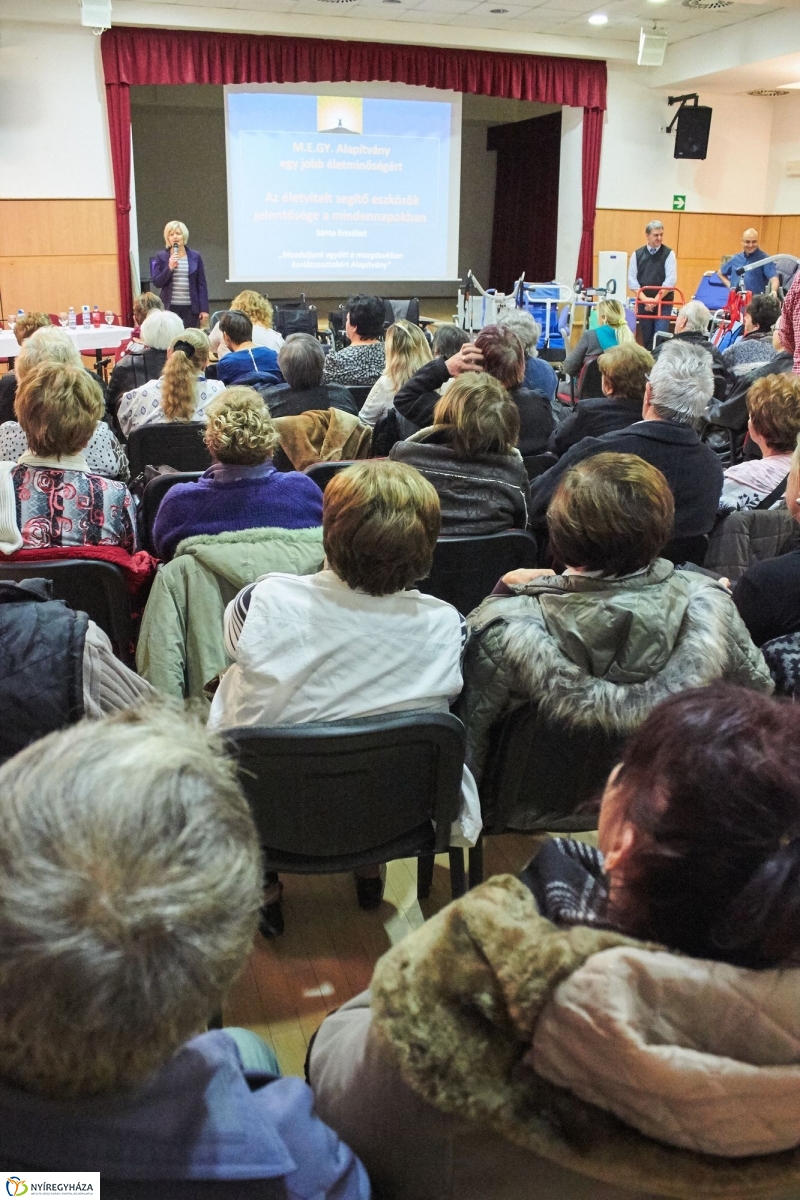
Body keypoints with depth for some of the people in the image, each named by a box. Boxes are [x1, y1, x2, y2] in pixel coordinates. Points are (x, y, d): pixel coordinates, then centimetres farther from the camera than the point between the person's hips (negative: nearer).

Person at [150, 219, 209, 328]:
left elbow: (202, 284, 5)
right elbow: (157, 282, 1)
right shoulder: (161, 256, 5)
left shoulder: (195, 256, 6)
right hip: (170, 307, 0)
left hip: (191, 307, 1)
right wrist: (169, 268, -14)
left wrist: (204, 309, -2)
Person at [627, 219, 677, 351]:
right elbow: (632, 280, 0)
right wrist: (645, 299, -10)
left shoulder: (669, 253, -2)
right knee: (646, 338, 7)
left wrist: (656, 300, -15)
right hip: (643, 303, 2)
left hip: (664, 303, -2)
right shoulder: (637, 254, 4)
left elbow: (671, 280, -9)